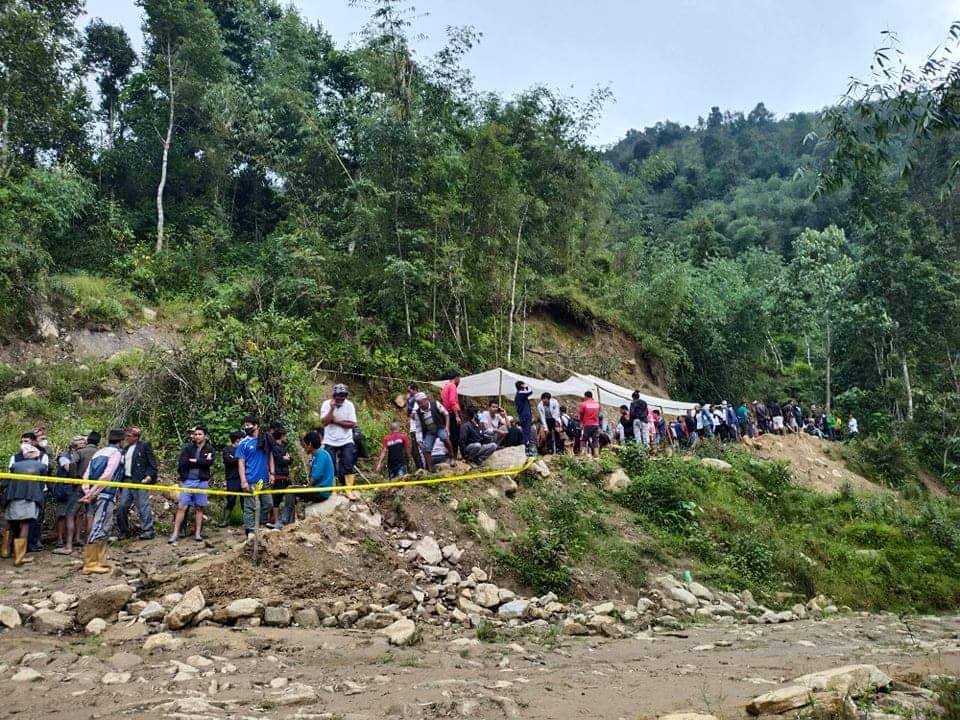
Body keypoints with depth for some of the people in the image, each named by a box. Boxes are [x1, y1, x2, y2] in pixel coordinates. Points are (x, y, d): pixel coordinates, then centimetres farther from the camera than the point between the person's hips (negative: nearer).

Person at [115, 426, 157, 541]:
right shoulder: (126, 449, 21)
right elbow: (123, 465, 22)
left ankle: (148, 531, 0)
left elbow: (152, 463, -6)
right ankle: (124, 532, 16)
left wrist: (150, 476, -16)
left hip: (140, 481, -7)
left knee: (143, 507, -5)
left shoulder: (145, 445, 0)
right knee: (121, 507, 5)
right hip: (127, 481, 7)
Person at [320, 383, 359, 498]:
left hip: (346, 441, 0)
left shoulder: (349, 405, -5)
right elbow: (324, 422, -16)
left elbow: (352, 424, -11)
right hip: (330, 441, 0)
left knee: (348, 466, -7)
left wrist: (336, 421, -16)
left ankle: (349, 490, -2)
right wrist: (332, 408, -23)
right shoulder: (326, 404, -6)